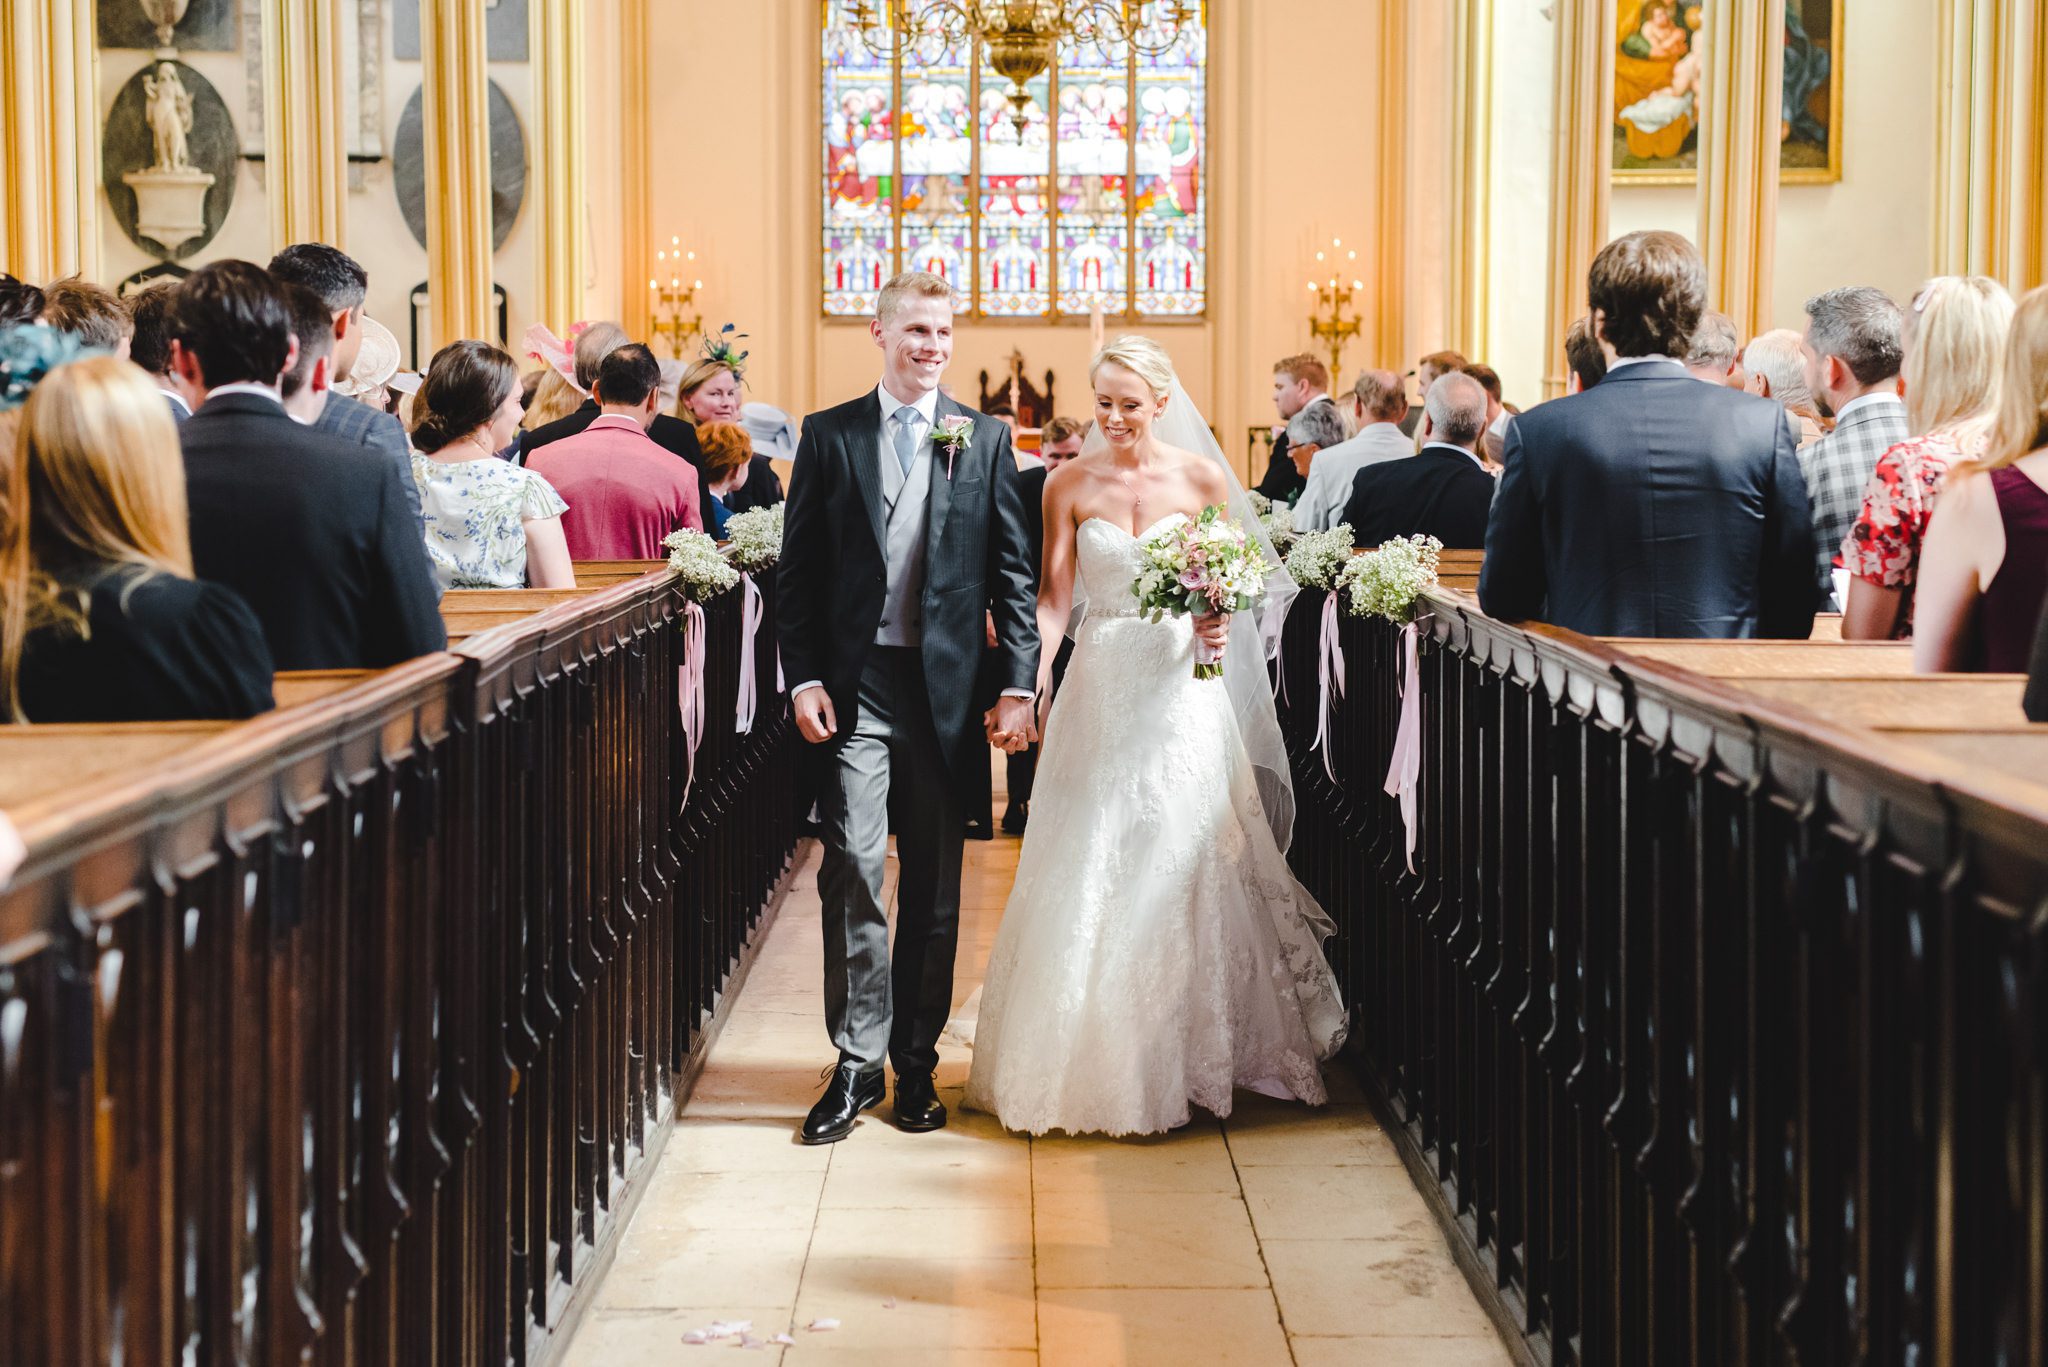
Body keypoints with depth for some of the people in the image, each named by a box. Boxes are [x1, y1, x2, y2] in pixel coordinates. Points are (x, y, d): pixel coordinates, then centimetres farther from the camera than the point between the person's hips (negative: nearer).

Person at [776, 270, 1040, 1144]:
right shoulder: (829, 436, 5)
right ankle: (857, 1063, 1)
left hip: (948, 681, 1)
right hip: (854, 683, -1)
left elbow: (1015, 573, 5)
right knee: (853, 870, -8)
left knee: (935, 887, 8)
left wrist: (1017, 683, -3)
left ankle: (916, 1063, 19)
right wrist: (803, 678, -5)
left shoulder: (985, 440, 6)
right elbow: (797, 570, 4)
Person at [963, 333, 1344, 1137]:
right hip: (1099, 692, 1)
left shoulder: (1203, 479, 1)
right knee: (1088, 872, 2)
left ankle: (1184, 1056, 12)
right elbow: (1054, 596, -2)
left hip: (1181, 690, -1)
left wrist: (1219, 623, -17)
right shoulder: (1071, 485, 2)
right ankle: (1088, 1055, 16)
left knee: (1181, 865, -1)